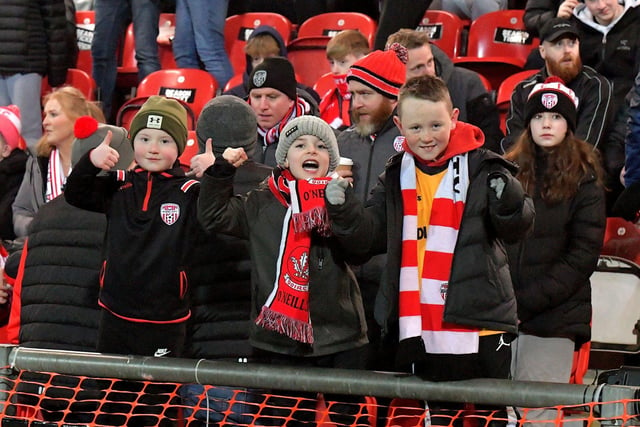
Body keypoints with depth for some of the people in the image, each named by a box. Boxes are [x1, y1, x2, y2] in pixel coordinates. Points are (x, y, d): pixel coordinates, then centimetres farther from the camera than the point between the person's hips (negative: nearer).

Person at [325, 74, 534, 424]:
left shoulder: (482, 168, -3)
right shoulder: (395, 175, 9)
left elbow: (515, 229, -8)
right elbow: (366, 238, 9)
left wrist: (509, 199, -28)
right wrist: (343, 208, -9)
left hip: (478, 327, -4)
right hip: (417, 328, 4)